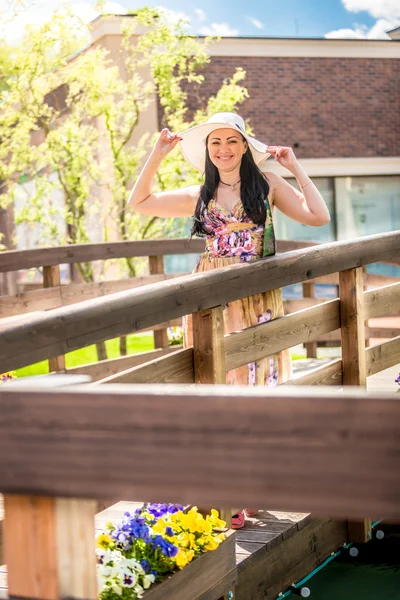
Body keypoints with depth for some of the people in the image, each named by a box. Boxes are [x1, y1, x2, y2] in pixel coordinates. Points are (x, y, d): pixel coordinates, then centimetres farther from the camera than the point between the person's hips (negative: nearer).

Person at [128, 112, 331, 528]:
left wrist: (295, 167, -1)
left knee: (256, 384, -1)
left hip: (257, 300, -2)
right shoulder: (199, 196, 13)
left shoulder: (267, 185, 6)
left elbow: (318, 216, -2)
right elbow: (139, 202, 18)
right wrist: (158, 154, 11)